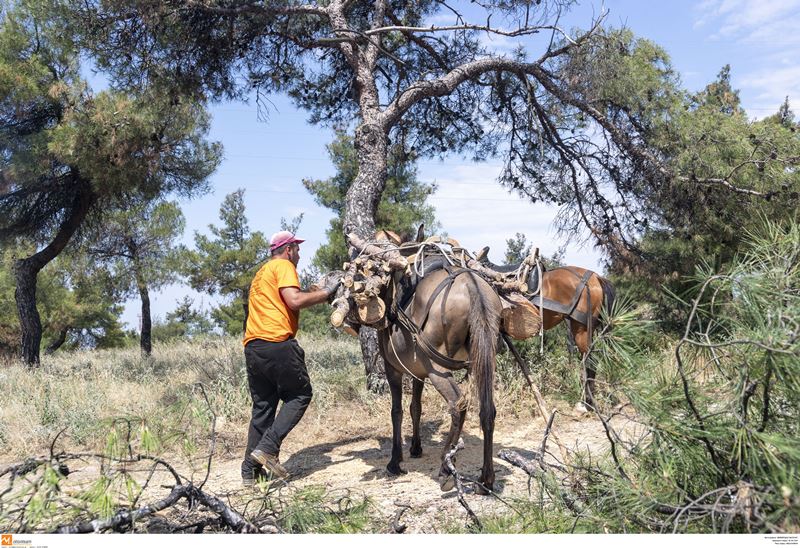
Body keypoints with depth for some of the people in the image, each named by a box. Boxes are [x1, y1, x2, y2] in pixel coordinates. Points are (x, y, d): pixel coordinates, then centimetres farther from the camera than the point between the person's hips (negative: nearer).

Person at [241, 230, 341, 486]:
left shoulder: (261, 273, 29)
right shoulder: (283, 265, 1)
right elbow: (294, 300, -14)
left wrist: (319, 294, 25)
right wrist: (326, 291, -2)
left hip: (252, 346, 9)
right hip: (277, 342, -8)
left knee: (263, 406, 12)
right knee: (299, 395, 4)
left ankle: (251, 470, 10)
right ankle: (268, 447, -9)